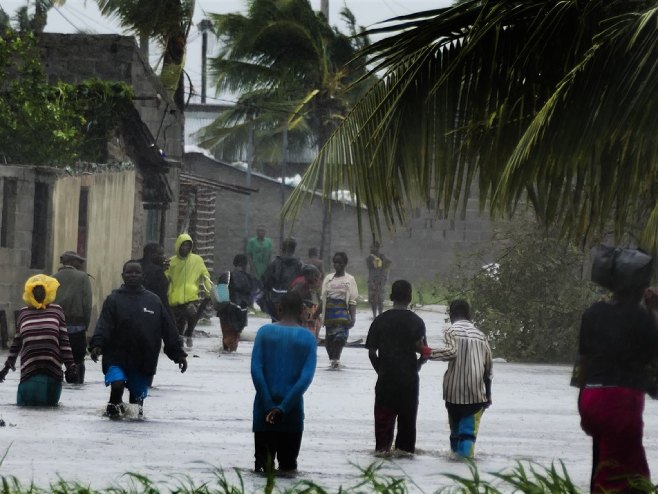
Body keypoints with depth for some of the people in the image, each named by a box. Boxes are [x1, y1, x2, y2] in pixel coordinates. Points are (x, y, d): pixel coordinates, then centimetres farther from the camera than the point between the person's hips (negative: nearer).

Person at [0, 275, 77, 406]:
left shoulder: (56, 311, 9)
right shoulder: (23, 313, 12)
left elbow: (64, 341, 9)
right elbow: (16, 342, 22)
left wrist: (70, 366, 3)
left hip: (53, 372, -1)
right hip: (29, 371, 1)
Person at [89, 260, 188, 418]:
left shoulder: (154, 300, 10)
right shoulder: (114, 299, 2)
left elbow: (168, 329, 11)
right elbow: (103, 326, -9)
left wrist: (178, 353, 9)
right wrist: (97, 345, -26)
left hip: (144, 362, 3)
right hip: (118, 357, -3)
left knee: (138, 394, 9)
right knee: (117, 383, -24)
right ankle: (115, 405, 7)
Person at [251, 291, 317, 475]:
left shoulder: (265, 332, -2)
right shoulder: (308, 338, -3)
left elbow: (256, 370, -10)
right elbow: (306, 377, -13)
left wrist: (268, 405, -10)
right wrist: (283, 408, -13)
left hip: (264, 407, 0)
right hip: (292, 408, 0)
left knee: (263, 452, 12)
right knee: (288, 464, 11)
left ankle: (264, 462, -16)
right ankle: (286, 465, -17)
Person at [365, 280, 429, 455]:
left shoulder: (380, 320, -2)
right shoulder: (416, 322, -5)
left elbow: (371, 352, -2)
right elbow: (423, 351, -7)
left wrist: (380, 369, 12)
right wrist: (416, 366, 11)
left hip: (385, 377, 0)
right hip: (409, 378, 0)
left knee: (383, 414, 6)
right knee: (407, 414, 9)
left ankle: (382, 446, -1)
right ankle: (405, 447, 10)